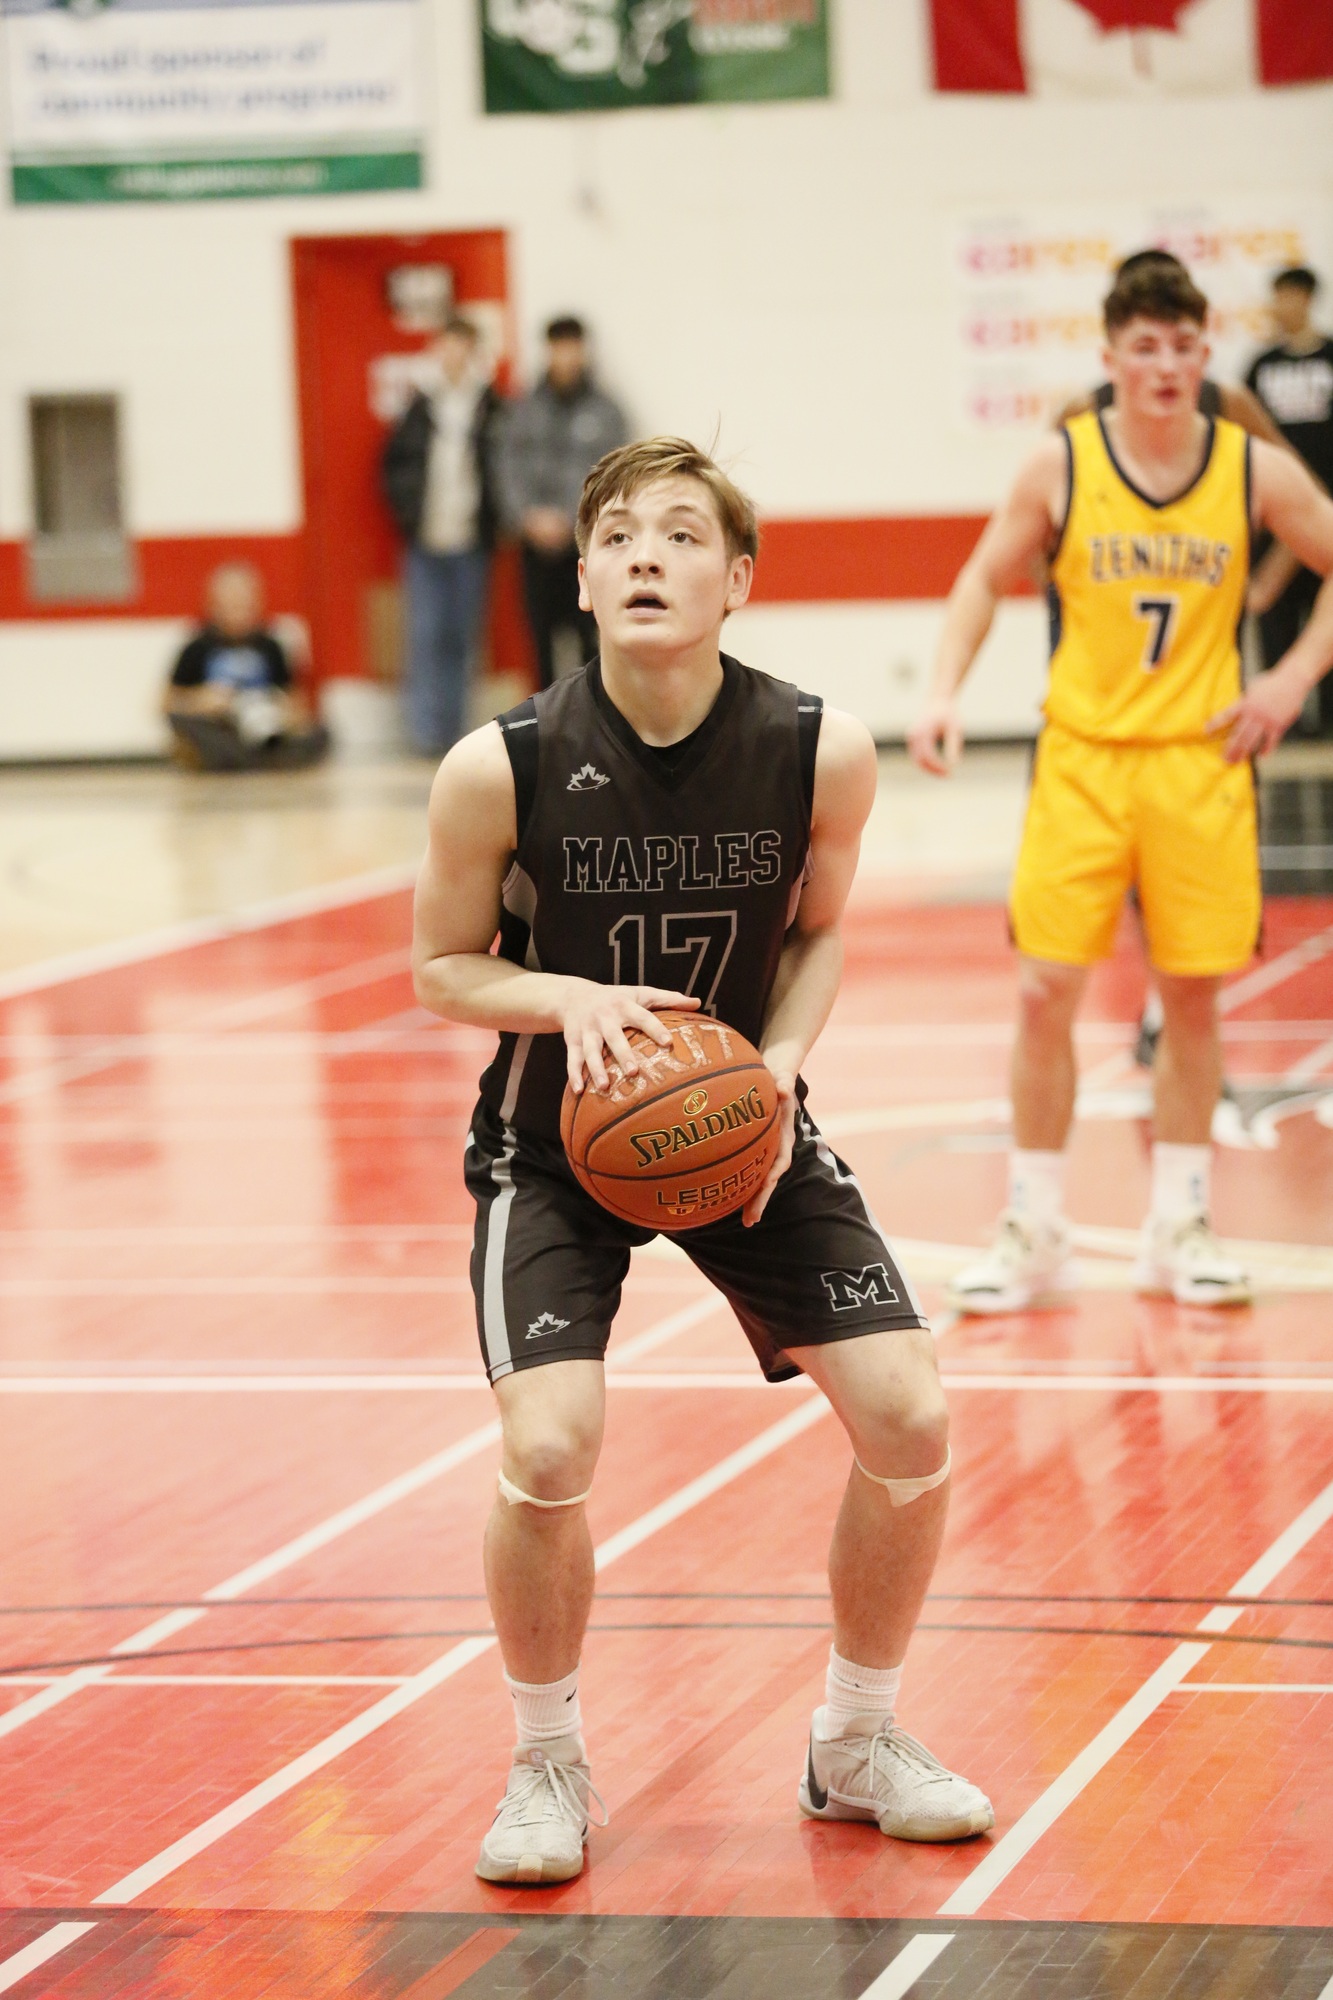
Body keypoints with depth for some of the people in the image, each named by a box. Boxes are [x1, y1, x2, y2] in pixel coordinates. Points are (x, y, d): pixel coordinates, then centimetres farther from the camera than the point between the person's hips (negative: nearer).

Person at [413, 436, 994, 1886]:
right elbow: (443, 966, -6)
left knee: (911, 1420, -7)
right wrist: (570, 998, -26)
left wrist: (782, 1058, -15)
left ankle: (856, 1742, 19)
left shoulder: (821, 754, -16)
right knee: (550, 1446, -22)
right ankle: (547, 1763, 6)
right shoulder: (502, 770, -21)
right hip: (558, 1135, -2)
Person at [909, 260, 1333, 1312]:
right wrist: (946, 692, -7)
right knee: (1046, 989, -5)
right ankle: (1035, 1235, 7)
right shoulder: (1063, 464, -5)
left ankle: (1179, 1227, 18)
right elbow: (985, 579, 6)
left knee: (1193, 994, 5)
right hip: (1082, 760, -1)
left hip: (1202, 763, 1)